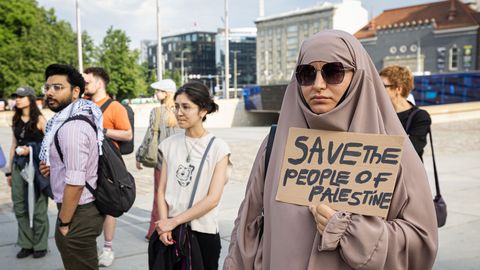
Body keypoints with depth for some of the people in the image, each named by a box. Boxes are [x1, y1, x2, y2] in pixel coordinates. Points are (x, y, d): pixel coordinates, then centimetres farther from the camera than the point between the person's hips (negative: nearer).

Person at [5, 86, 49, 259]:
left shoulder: (39, 120, -5)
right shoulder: (16, 121, 11)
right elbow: (13, 146, 14)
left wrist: (30, 149, -19)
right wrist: (9, 171, 14)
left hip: (36, 166, -6)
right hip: (19, 166, 6)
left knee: (37, 207, 1)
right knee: (20, 207, 8)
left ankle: (40, 245, 14)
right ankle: (26, 244, 20)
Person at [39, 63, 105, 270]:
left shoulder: (71, 127, -24)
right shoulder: (78, 118, 8)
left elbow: (75, 182, -27)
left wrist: (64, 223, -16)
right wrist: (53, 167, 4)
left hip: (78, 214, -10)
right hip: (86, 207, 10)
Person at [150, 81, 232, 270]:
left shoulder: (218, 147, -7)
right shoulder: (169, 144, 3)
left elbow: (212, 199, -11)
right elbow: (162, 190, 3)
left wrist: (174, 221, -12)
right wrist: (164, 223, -11)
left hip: (203, 232, -2)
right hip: (168, 231, 3)